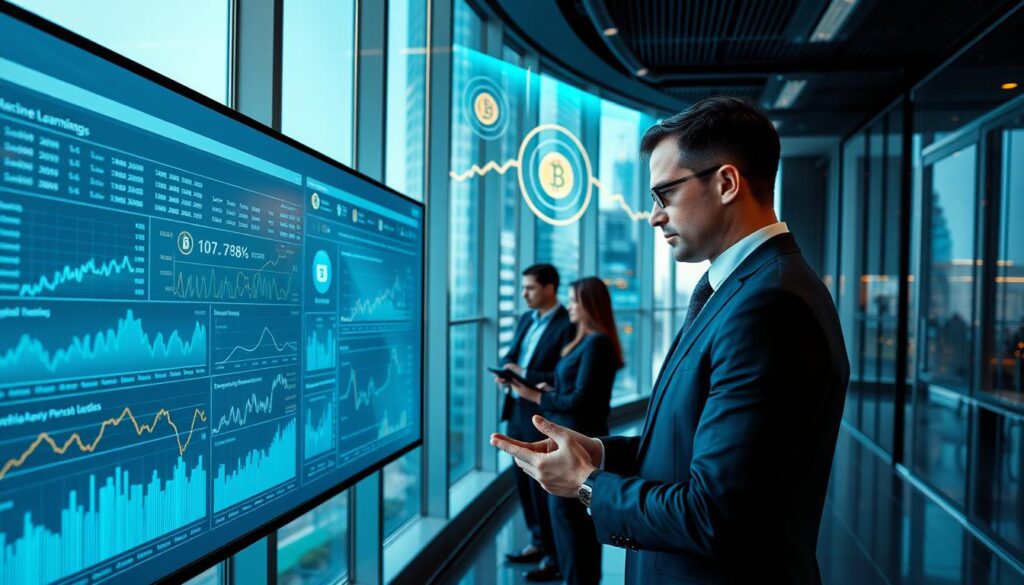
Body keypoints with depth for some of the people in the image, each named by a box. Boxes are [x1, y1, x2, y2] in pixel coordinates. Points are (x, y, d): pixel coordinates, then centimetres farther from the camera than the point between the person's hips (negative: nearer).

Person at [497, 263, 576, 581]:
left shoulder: (568, 325, -15)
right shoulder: (526, 319, 12)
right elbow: (510, 354, 15)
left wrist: (523, 374, -21)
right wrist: (504, 371, -7)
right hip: (517, 411, 8)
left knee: (543, 488, 2)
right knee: (524, 483, 17)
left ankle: (555, 557, 18)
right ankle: (538, 543, 33)